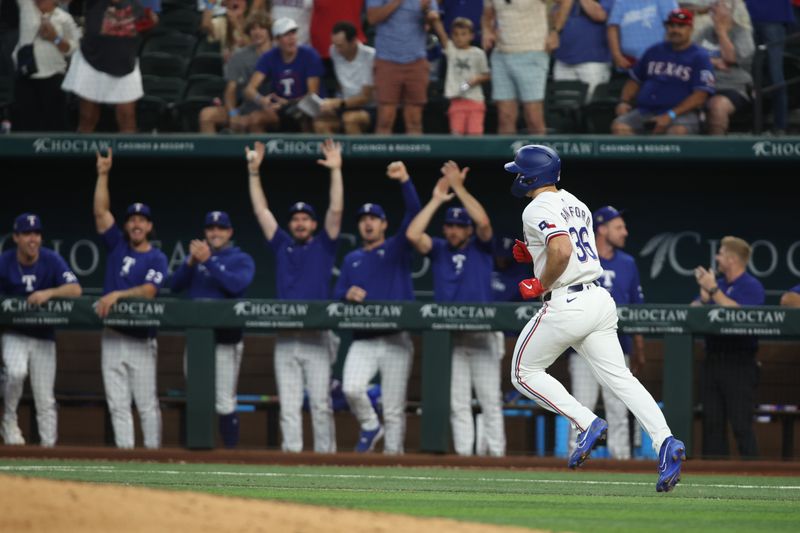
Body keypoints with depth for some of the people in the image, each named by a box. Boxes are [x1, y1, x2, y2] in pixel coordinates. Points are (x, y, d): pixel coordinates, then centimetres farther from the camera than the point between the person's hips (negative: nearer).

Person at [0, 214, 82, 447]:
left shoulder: (51, 260, -9)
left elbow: (75, 289, -18)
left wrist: (49, 293, -34)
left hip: (44, 337, 1)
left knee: (45, 400, 1)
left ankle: (48, 446, 8)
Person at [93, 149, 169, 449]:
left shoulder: (157, 258, -1)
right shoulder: (118, 245, 11)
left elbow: (148, 291, -16)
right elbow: (101, 212, 5)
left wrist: (117, 295, -27)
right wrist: (103, 174, -2)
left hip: (141, 340, -4)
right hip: (112, 338, 4)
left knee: (147, 402, -2)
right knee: (117, 404, 2)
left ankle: (153, 453, 2)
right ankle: (124, 451, 3)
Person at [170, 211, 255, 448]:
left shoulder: (241, 259, 3)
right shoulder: (197, 255, 16)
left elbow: (237, 285, -17)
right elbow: (176, 284, 4)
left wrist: (208, 260, -20)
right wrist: (191, 262, -12)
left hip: (226, 337, -4)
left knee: (225, 402, -8)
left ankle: (231, 450, -4)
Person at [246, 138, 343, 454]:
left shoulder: (323, 247, 8)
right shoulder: (282, 246, 15)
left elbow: (336, 210, -1)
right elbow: (261, 210, 14)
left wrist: (335, 171, -8)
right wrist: (254, 172, 10)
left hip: (317, 338, -3)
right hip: (286, 339, 3)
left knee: (320, 404, -4)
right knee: (288, 406, 1)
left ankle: (325, 456, -2)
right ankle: (291, 455, 2)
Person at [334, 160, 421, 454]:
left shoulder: (397, 248, 7)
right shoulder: (351, 259, 17)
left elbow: (414, 213, -6)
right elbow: (337, 295, 15)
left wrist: (404, 180, -18)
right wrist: (347, 294, -9)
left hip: (396, 339, -2)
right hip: (362, 340, 2)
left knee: (394, 408, -3)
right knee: (351, 388, -22)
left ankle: (392, 456, 5)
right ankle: (369, 426, 5)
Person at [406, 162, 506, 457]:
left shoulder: (480, 247, 5)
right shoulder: (438, 249, 9)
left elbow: (483, 222, -14)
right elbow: (413, 234, -7)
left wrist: (459, 188, -13)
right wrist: (437, 199, -5)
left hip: (482, 333, -2)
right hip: (449, 337, 2)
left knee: (490, 400, -2)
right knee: (458, 403, 2)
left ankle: (497, 454, -1)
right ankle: (463, 454, 3)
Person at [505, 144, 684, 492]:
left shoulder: (538, 209, -10)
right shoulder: (576, 205, 19)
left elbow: (562, 251, -26)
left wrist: (540, 285, -12)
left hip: (566, 304, -8)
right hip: (600, 300, 8)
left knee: (524, 374, 8)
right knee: (619, 376, 2)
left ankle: (587, 423, -6)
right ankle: (664, 442, -16)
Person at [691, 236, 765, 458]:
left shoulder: (752, 287, -5)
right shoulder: (718, 283, 15)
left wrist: (713, 290, -17)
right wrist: (704, 294, -7)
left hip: (739, 363, -7)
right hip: (713, 361, 7)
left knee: (741, 424, -9)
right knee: (712, 423, 6)